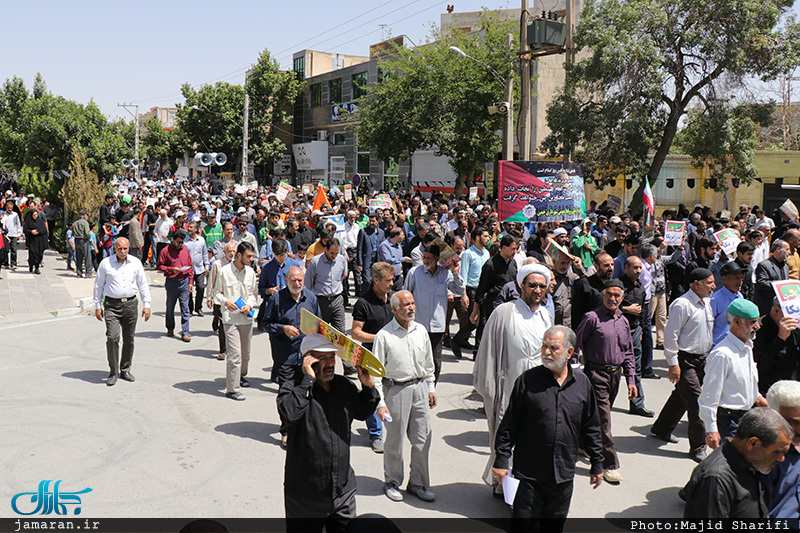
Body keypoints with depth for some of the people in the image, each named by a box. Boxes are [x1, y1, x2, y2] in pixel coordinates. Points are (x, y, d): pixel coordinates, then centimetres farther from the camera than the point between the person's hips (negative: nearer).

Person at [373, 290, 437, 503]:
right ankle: (392, 482, 28)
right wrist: (380, 402, -12)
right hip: (396, 389, -4)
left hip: (420, 388, 4)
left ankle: (418, 483, 25)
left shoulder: (421, 331, 6)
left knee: (422, 439, 8)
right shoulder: (384, 336, -9)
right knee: (395, 440, 7)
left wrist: (431, 388, 16)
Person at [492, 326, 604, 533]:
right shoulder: (528, 380, -8)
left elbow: (591, 428, 11)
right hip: (530, 471, -3)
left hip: (564, 474, 3)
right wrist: (501, 459, -5)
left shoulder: (582, 383, 1)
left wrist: (597, 464, 14)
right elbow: (509, 424, -4)